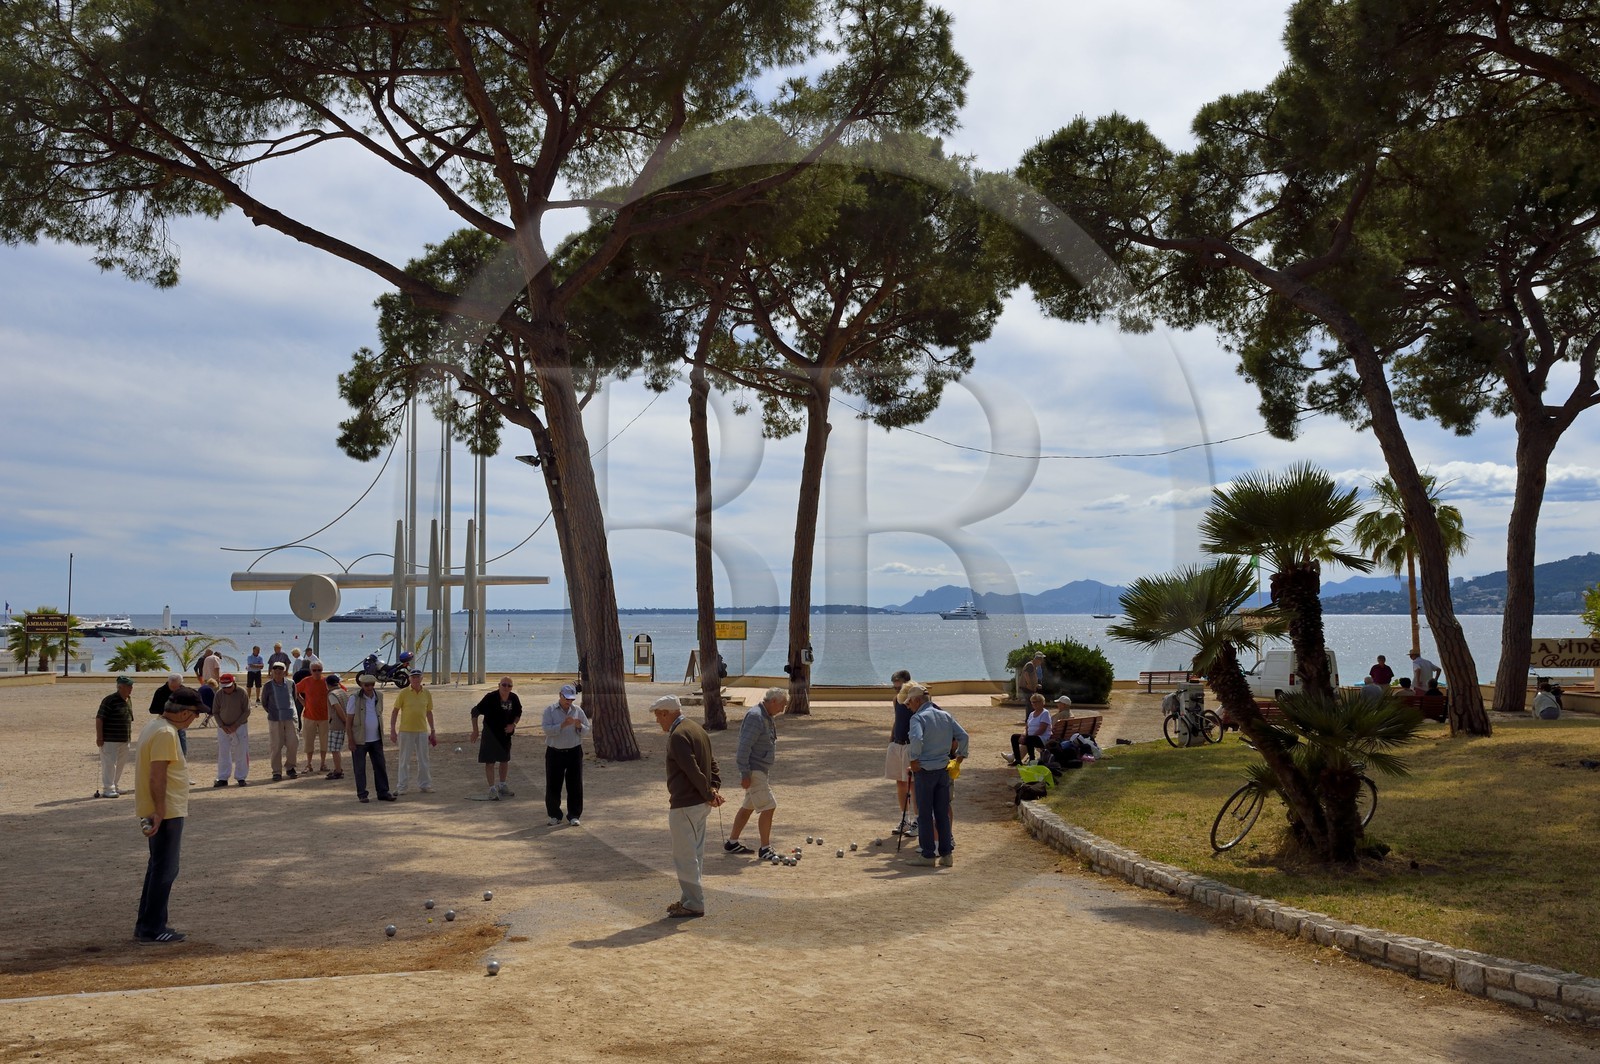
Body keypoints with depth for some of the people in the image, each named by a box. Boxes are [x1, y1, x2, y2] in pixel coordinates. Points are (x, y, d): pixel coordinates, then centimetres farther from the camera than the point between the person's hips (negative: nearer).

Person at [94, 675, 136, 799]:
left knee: (120, 764, 13)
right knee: (109, 764, -5)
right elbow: (99, 719, -15)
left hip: (124, 740, 8)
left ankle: (115, 787, 24)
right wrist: (99, 737, -18)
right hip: (109, 740, -8)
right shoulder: (110, 700, -14)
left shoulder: (128, 701, 11)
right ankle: (108, 790, 0)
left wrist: (129, 735, 21)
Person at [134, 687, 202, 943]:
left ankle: (147, 924, 24)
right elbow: (157, 776, -25)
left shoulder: (155, 726, 13)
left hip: (163, 811, 11)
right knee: (165, 870, -3)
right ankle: (152, 928, 3)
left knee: (158, 867, 17)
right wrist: (159, 811, -25)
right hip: (167, 812, -11)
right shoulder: (166, 733, -20)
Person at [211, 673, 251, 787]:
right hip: (223, 728, 2)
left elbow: (246, 711, -8)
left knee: (241, 753, 0)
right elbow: (215, 712, 4)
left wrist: (235, 725, -14)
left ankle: (241, 778, 8)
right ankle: (222, 778, 10)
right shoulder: (219, 694, -3)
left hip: (240, 726, -2)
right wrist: (222, 726, -8)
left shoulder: (242, 693, -10)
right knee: (223, 753, 4)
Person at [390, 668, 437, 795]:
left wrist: (433, 731, 13)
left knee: (423, 760, 8)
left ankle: (424, 785, 17)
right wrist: (392, 730, -6)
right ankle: (403, 787, 10)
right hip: (406, 731, -3)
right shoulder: (403, 693, -5)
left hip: (422, 731, 3)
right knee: (405, 760, 4)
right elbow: (395, 711, -1)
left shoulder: (427, 694, 5)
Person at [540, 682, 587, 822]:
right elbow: (546, 729, -14)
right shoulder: (550, 710, -2)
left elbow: (587, 729, 7)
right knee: (553, 785, 3)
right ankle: (554, 815, 16)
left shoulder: (577, 710, 6)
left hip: (574, 752, 2)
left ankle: (574, 815, 10)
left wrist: (579, 726, -15)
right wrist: (563, 725, -26)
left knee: (575, 785, 2)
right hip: (555, 753, -2)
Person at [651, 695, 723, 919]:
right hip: (700, 804, 10)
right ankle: (690, 899, 26)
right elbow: (712, 764, 13)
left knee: (684, 856, -1)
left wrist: (709, 794, -13)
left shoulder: (678, 736, -18)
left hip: (684, 805, -10)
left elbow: (692, 770, -22)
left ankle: (693, 904, 5)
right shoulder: (698, 730, 14)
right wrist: (713, 788, 1)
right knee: (695, 854, 17)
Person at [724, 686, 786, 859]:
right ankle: (765, 849, -4)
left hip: (761, 769, 10)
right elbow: (744, 746, -23)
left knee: (748, 806, 17)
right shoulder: (755, 716, -19)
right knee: (769, 807, -10)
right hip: (753, 770, -10)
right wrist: (745, 774, -24)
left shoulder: (767, 717, 13)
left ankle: (732, 842, 27)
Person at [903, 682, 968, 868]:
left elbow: (916, 739, -27)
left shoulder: (918, 717, -11)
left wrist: (914, 759, -16)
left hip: (925, 769, -6)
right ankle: (946, 853, 13)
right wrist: (960, 756, 11)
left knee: (925, 813, 4)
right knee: (942, 813, 11)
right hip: (944, 769, 6)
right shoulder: (945, 716, 8)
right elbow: (963, 736, 4)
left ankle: (928, 854, 7)